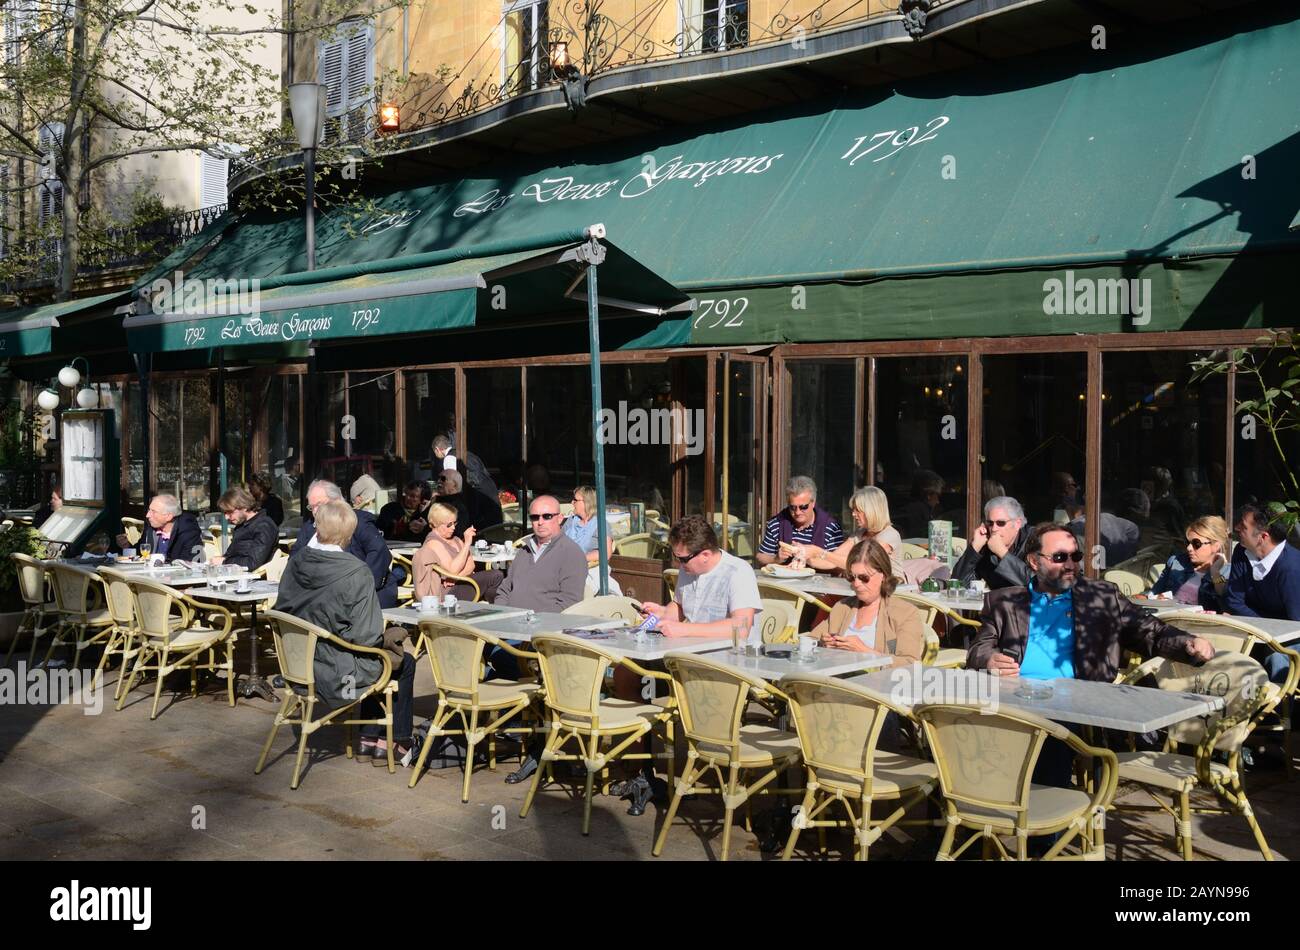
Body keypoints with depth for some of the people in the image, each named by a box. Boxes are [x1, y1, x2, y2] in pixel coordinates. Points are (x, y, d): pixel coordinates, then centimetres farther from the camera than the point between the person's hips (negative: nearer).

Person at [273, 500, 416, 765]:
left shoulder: (296, 562, -7)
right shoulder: (356, 573, -24)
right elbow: (366, 636, -22)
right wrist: (387, 637, 0)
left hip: (298, 669, 7)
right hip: (338, 674, -7)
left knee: (376, 660, 32)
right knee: (405, 663, 19)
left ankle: (369, 740, 34)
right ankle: (400, 743, 28)